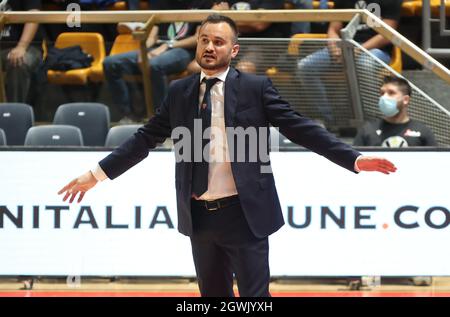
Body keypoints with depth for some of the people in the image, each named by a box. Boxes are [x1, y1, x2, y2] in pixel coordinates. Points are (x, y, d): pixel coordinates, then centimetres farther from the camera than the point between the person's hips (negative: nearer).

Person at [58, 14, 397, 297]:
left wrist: (354, 159, -15)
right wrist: (97, 173, 10)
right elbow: (146, 138, 13)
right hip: (199, 217, 4)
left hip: (244, 215, -4)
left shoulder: (256, 87, -3)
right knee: (213, 297, 14)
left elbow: (300, 128, -6)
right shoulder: (179, 92, 7)